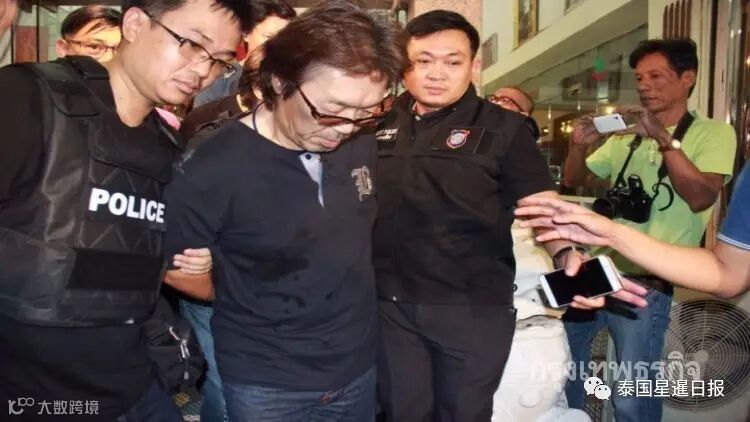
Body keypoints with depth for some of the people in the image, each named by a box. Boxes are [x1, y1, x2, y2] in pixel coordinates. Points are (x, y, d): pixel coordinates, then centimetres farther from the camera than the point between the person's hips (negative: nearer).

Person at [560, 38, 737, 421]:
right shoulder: (625, 135, 15)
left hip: (647, 283, -5)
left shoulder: (713, 133, 0)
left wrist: (664, 138, -22)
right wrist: (579, 145, -3)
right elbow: (573, 181, 16)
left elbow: (700, 198, -15)